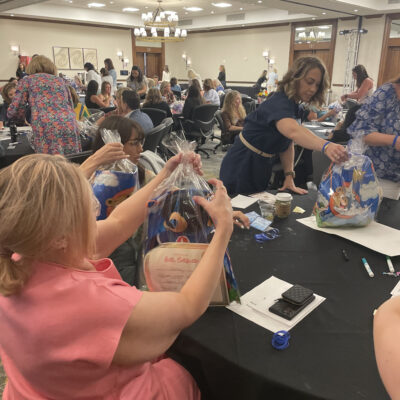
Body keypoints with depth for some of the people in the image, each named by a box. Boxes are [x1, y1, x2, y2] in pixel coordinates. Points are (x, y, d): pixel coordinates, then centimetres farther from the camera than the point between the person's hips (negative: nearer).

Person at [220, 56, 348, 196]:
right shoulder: (278, 103, -24)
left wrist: (289, 177, -8)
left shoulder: (294, 106, 5)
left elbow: (288, 143, 4)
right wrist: (326, 146, -62)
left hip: (261, 168, 9)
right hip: (241, 169, -9)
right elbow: (292, 131, -46)